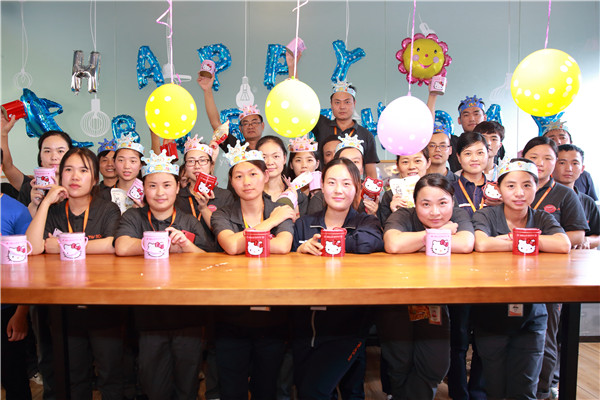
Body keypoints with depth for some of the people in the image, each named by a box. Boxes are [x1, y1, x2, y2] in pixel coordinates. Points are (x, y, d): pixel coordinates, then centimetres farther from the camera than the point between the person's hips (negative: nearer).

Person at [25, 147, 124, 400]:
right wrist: (46, 202, -10)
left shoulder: (108, 210, -4)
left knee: (110, 374, 6)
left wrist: (63, 246, -14)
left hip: (103, 307, -3)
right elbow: (33, 247, -11)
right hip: (65, 308, 3)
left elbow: (113, 245, -23)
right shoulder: (53, 211, 5)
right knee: (73, 376, 16)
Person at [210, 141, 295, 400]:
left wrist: (241, 243, -14)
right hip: (231, 317, 0)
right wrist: (271, 222, -11)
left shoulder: (281, 212, 1)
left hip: (271, 315, 0)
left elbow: (282, 246, -19)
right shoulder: (222, 216, 2)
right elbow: (230, 245, -19)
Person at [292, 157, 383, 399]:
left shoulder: (366, 222, 2)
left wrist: (325, 241, -18)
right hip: (303, 326, 3)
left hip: (346, 327, -3)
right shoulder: (303, 224, 8)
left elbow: (373, 241, -22)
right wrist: (301, 250, -18)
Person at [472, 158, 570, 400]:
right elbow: (481, 244, -27)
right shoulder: (486, 216, -5)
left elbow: (564, 245, -17)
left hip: (531, 316, 2)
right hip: (491, 315, -2)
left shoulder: (542, 219, 3)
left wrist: (514, 238, -16)